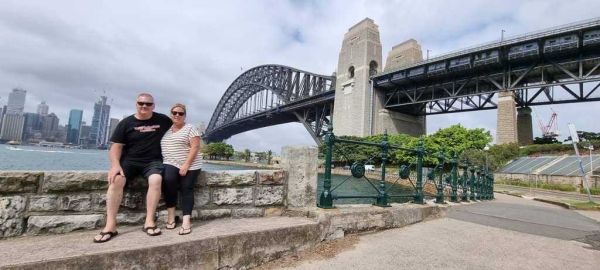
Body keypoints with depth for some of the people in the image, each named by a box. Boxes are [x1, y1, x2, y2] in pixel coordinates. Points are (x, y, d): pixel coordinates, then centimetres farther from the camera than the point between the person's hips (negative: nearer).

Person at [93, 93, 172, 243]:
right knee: (116, 180, -28)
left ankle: (149, 222, -25)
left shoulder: (163, 120, 7)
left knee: (156, 180, -31)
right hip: (129, 160, 1)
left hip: (153, 161, -1)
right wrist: (115, 165, -16)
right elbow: (116, 146, -1)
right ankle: (110, 226, -21)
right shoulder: (126, 123, 4)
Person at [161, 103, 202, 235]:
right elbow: (161, 146, 20)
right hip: (170, 164, 3)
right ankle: (171, 214, -13)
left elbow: (195, 147, -9)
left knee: (187, 189, -11)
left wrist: (186, 165, -17)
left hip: (189, 166, -2)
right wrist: (160, 162, 4)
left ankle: (186, 220, -12)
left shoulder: (190, 128, 1)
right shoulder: (166, 129, 17)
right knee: (168, 179, -25)